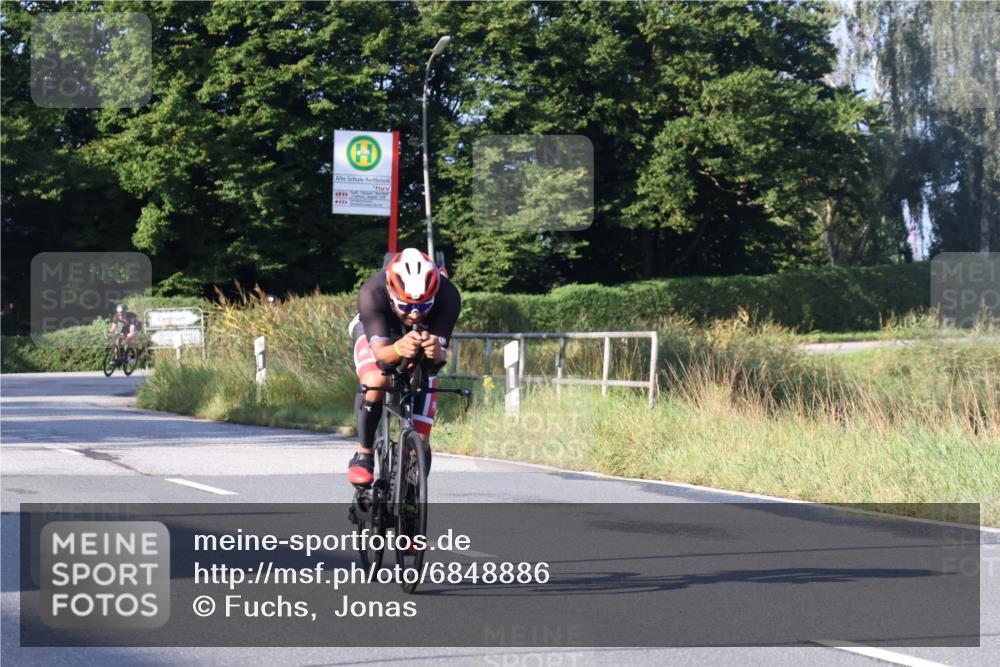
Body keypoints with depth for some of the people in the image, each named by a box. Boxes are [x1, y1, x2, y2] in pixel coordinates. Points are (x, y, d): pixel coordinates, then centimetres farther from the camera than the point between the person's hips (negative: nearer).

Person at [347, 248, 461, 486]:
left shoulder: (447, 297, -37)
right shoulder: (371, 293, -40)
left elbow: (440, 356, -38)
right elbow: (379, 350, -43)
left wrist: (436, 352, -62)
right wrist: (398, 349, -66)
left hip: (423, 341, 2)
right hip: (376, 334, -1)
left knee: (420, 440, -8)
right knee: (375, 381, -36)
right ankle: (363, 455, -16)